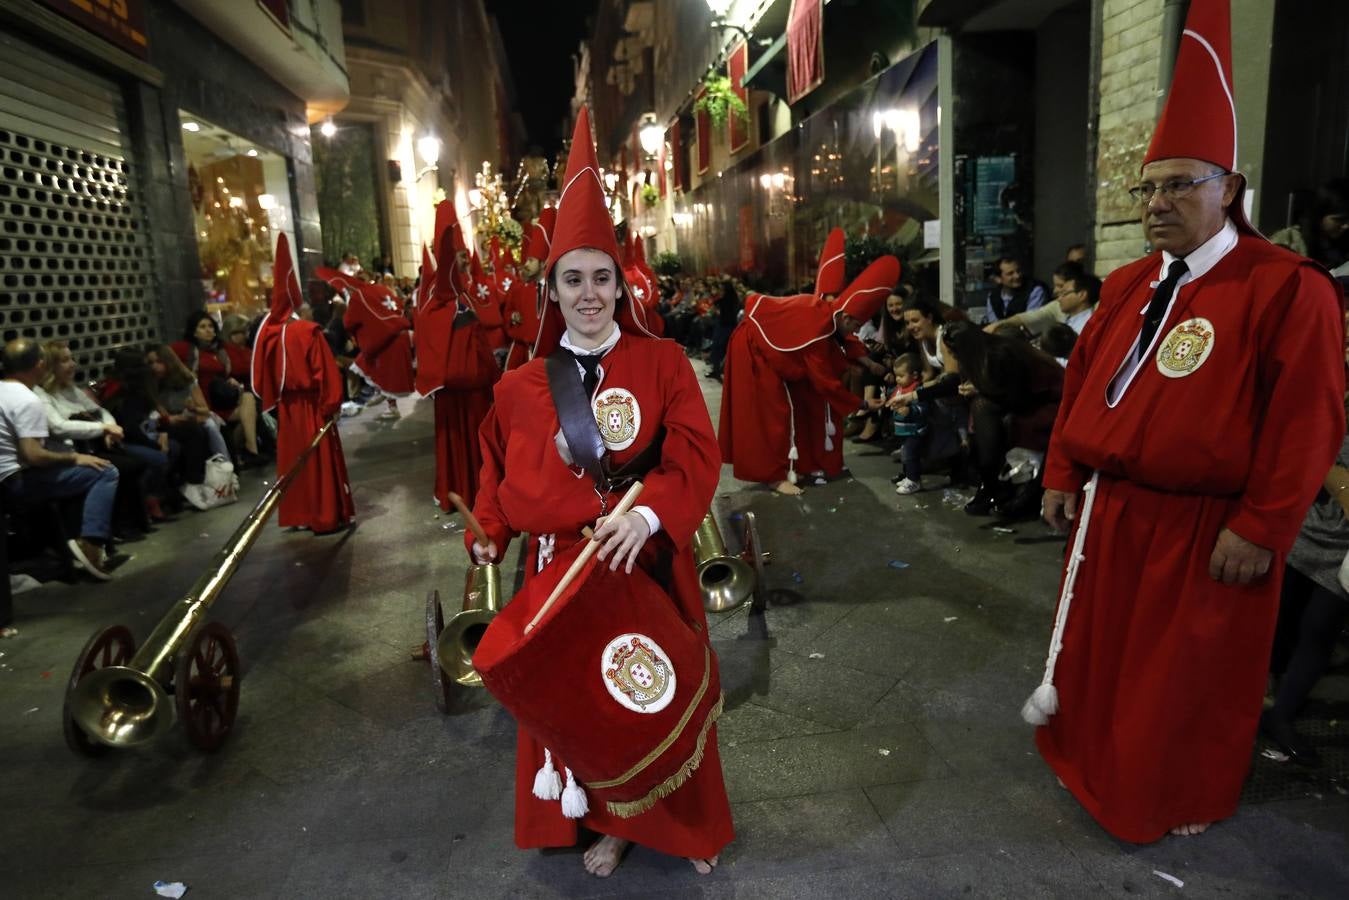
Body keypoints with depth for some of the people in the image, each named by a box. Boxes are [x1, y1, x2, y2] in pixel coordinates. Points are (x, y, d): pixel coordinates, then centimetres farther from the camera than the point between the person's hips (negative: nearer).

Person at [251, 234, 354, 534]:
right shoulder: (309, 331, -16)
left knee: (294, 459, 15)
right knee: (321, 460, 2)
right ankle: (326, 517, 6)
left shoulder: (268, 333, -1)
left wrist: (272, 402, 17)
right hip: (312, 406, -5)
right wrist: (332, 404, -7)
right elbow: (325, 371, -15)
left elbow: (261, 374, 7)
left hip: (286, 408, 5)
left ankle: (298, 515, 23)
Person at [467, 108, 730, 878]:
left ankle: (690, 823, 39)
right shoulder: (521, 386, 0)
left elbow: (697, 456, -15)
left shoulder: (663, 362, -6)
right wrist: (490, 532, -3)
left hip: (650, 559, -1)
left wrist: (649, 514, -30)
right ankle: (611, 821, 38)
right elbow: (502, 472, 11)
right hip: (564, 565, 2)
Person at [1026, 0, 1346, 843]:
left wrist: (1260, 529, -18)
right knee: (1101, 648, 19)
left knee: (1188, 672, 10)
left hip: (1203, 527, -6)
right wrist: (1064, 475, 8)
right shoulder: (1127, 286, 8)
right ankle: (1097, 762, 41)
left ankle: (1182, 800, 33)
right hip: (1110, 508, 7)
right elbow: (1083, 383, 11)